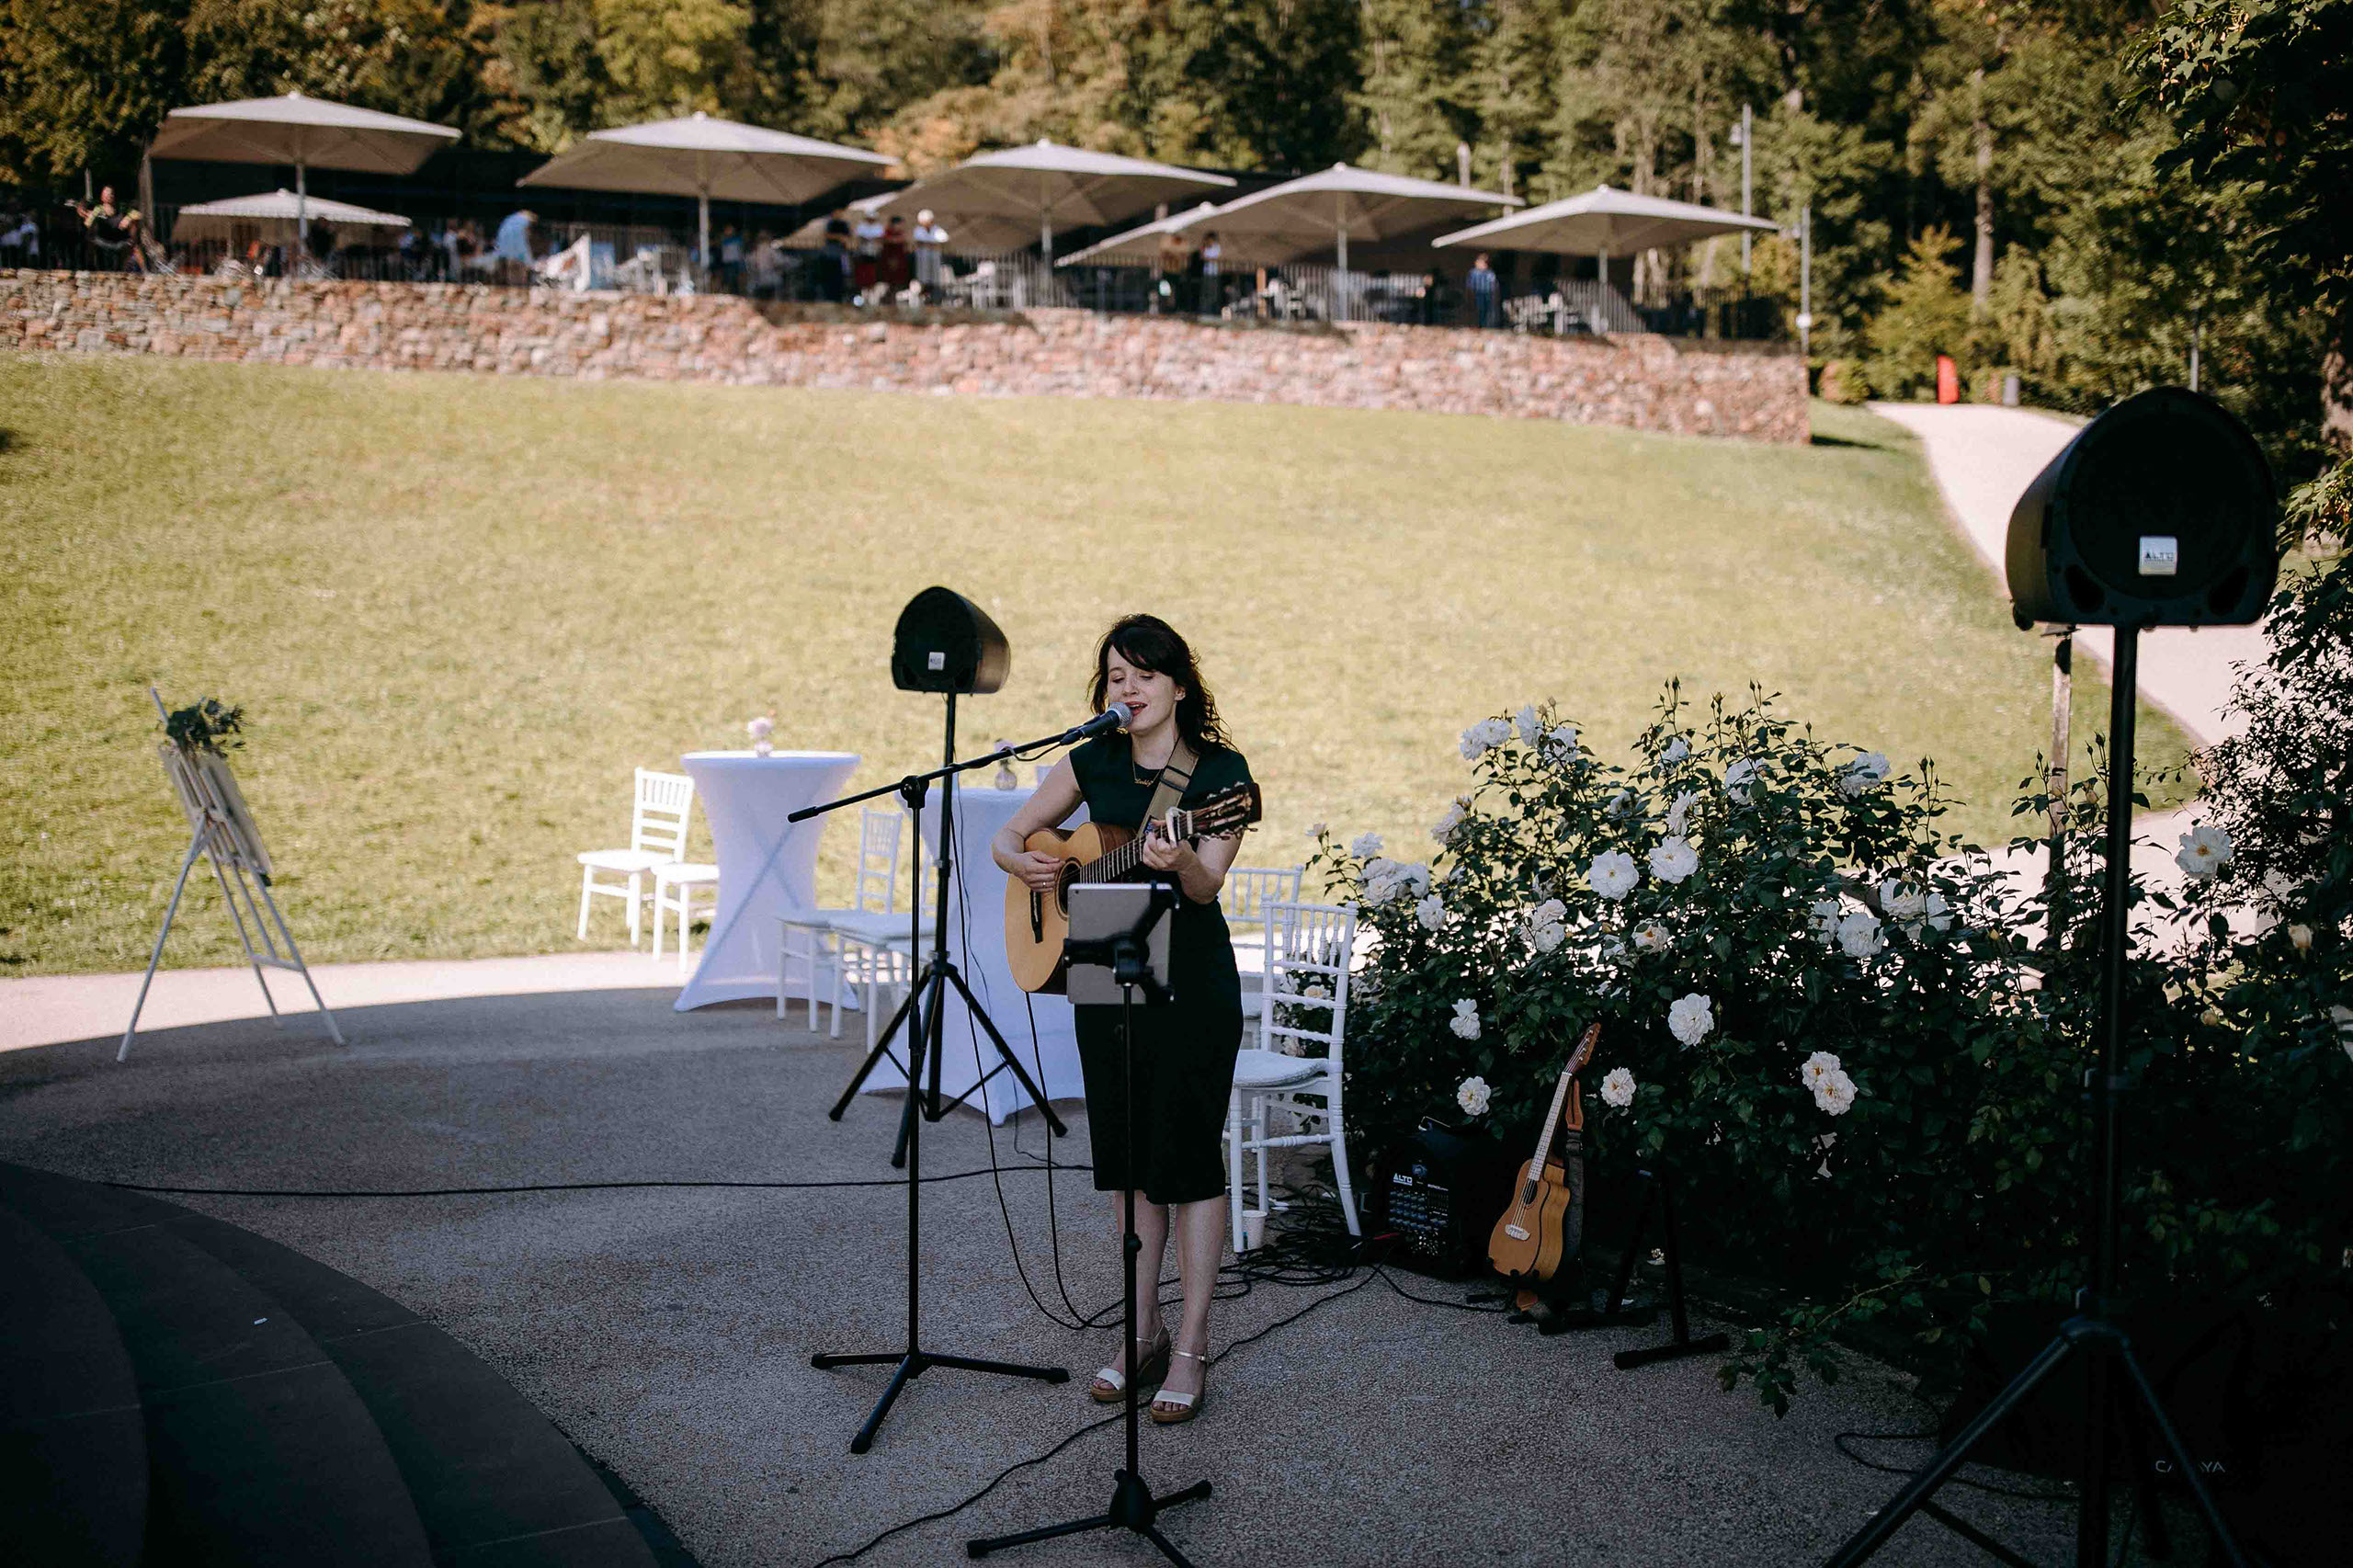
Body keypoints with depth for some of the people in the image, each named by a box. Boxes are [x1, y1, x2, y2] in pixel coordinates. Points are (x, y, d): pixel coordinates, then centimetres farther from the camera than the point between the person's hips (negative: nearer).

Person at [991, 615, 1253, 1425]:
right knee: (1126, 1160, 11)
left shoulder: (1221, 772, -8)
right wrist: (1022, 862, -12)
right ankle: (1144, 1333, 24)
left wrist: (1179, 861, -43)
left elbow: (1206, 885, -21)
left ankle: (1190, 1350, 7)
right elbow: (1006, 836, 10)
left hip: (1193, 987, -5)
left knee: (1187, 1160, -3)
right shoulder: (1093, 763, 5)